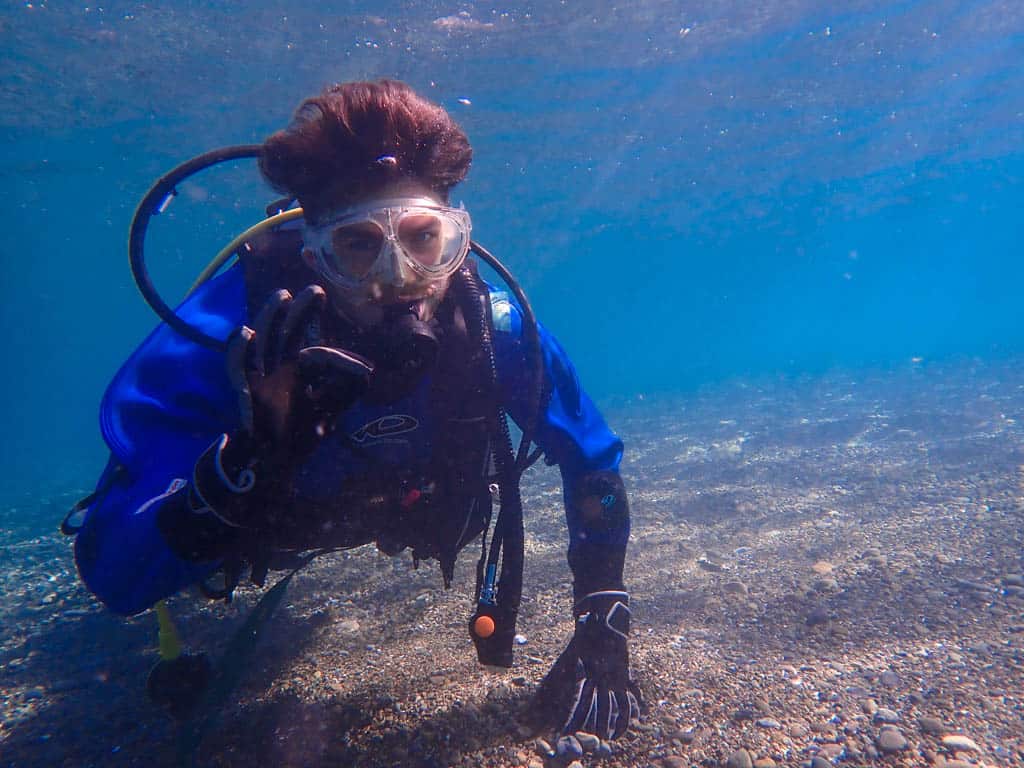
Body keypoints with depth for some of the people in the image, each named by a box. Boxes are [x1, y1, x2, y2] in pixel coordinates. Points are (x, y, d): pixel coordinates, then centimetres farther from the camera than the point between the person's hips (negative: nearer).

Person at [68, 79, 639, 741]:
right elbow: (114, 574, -40)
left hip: (394, 513, 2)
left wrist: (601, 626, -22)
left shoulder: (494, 329, -34)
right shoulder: (220, 342, -41)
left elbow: (592, 459, -19)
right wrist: (250, 460, -58)